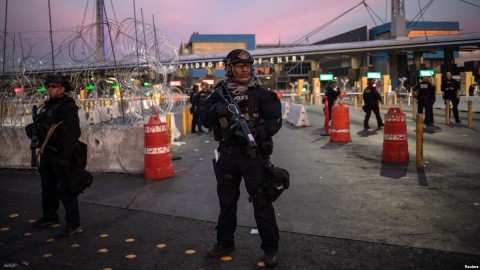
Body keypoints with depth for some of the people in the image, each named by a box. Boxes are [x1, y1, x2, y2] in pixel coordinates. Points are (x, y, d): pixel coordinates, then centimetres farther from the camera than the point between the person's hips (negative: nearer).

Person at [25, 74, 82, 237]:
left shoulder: (68, 106, -13)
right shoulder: (47, 105, 15)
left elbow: (73, 133, -23)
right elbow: (41, 126, 25)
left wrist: (65, 156, -28)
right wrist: (32, 129, 3)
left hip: (60, 154, -9)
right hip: (47, 152, 9)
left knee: (65, 188, -7)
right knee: (47, 186, 19)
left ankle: (73, 223, -1)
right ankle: (49, 216, 35)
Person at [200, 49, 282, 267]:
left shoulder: (261, 93, -4)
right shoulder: (220, 93, 5)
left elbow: (275, 120, -11)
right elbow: (204, 120, 2)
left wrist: (253, 132, -27)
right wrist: (216, 110, -19)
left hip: (253, 156, -3)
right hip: (227, 156, 4)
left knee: (262, 202, 1)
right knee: (226, 201, 16)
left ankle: (270, 248, 14)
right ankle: (225, 242, 33)